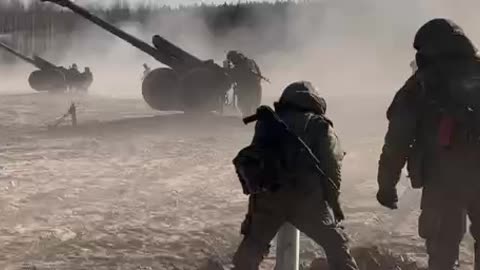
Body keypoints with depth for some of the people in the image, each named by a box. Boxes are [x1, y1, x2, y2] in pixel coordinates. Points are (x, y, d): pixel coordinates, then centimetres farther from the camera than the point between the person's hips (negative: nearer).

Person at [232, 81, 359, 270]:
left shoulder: (267, 123, 17)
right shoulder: (320, 125, 7)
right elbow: (332, 166, 1)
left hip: (268, 198, 2)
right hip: (308, 199, -2)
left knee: (251, 248, 18)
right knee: (336, 244, 12)